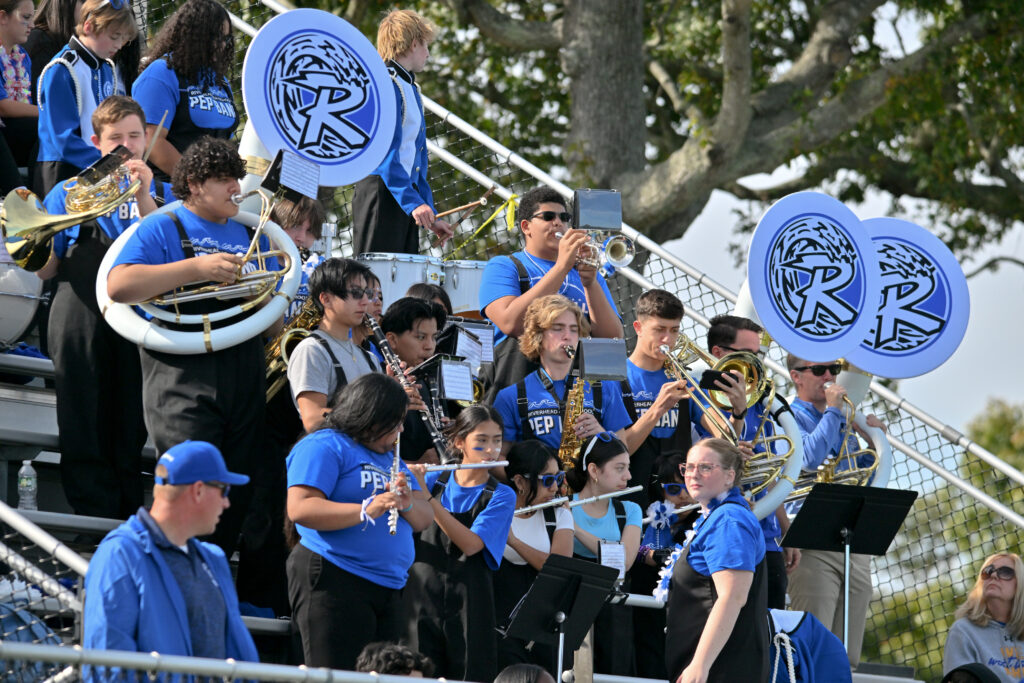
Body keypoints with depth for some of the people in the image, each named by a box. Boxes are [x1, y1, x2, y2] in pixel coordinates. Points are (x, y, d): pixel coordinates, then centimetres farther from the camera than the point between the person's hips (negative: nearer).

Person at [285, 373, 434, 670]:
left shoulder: (390, 458, 24)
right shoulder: (324, 446, -4)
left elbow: (424, 519, 17)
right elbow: (299, 509, -17)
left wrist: (407, 503, -7)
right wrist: (366, 511, -26)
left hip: (389, 587, 8)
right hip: (333, 580, -8)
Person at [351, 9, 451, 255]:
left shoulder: (409, 87, 21)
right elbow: (385, 151, -19)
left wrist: (431, 218, 20)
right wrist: (412, 202, -26)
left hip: (406, 193, 10)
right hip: (381, 190, -9)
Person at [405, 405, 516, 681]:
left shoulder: (501, 496, 2)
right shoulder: (433, 480, 8)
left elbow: (470, 544, -14)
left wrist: (425, 496, -19)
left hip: (469, 605, -1)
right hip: (421, 597, 1)